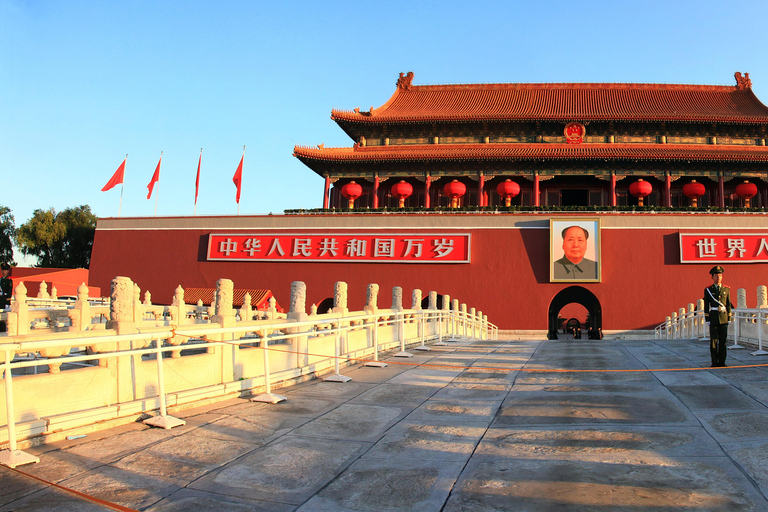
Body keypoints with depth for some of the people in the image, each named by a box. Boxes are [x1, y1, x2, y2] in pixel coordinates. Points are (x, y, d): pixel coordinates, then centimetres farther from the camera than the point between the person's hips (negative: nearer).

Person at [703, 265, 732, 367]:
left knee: (723, 340, 2)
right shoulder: (708, 290, 3)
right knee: (714, 341, -2)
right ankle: (714, 362, 2)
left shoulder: (726, 289, 9)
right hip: (713, 319, -2)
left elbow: (729, 304, 11)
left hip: (723, 318, 2)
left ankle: (722, 362, 9)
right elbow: (706, 305, 2)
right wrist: (707, 319, -3)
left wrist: (729, 318, 6)